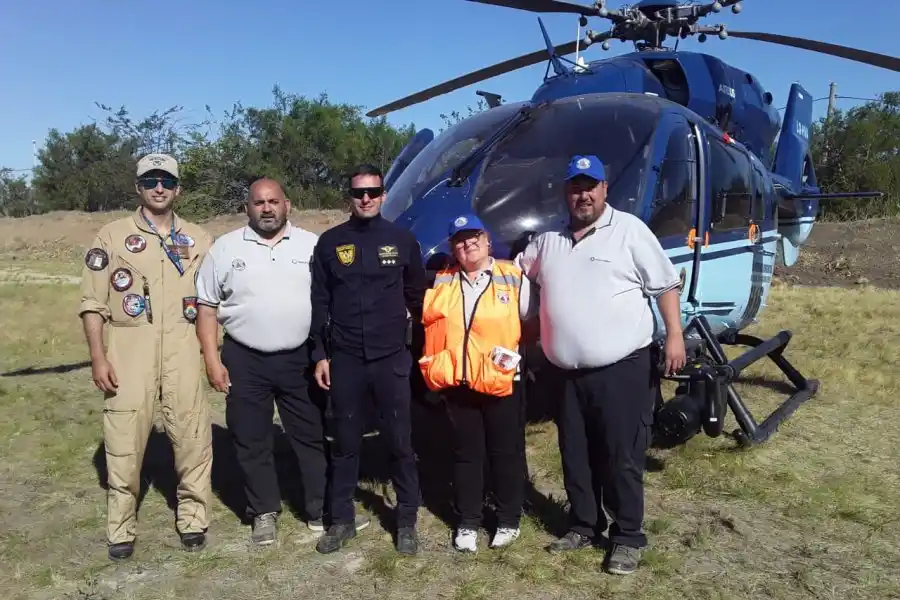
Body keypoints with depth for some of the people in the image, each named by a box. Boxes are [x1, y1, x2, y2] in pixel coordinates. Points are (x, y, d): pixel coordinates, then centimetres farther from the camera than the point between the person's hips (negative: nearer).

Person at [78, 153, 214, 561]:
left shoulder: (198, 240, 10)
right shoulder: (112, 236, 4)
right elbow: (93, 303, 1)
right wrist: (97, 357, -7)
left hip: (183, 348, 2)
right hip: (129, 348, -1)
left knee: (193, 435, 5)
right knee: (124, 438, 2)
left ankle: (193, 516, 21)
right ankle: (121, 527, 19)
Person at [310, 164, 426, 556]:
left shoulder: (402, 240, 2)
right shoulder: (330, 242, 3)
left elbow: (417, 296, 11)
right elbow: (319, 302, 5)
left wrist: (415, 345, 11)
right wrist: (319, 354, 2)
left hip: (391, 358, -1)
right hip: (344, 359, 1)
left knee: (400, 442, 5)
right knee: (345, 443, 11)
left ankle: (407, 521, 19)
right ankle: (342, 520, 25)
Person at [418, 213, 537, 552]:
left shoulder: (514, 278, 1)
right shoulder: (441, 281, 8)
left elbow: (532, 323, 4)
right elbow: (427, 322, 13)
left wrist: (516, 353, -3)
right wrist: (437, 366, 2)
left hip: (503, 381, -2)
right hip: (457, 382, 2)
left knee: (506, 452, 9)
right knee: (466, 454, 11)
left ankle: (509, 521, 25)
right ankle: (467, 523, 24)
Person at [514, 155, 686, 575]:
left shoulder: (630, 230, -2)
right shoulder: (547, 241, 12)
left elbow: (666, 285, -2)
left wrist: (674, 335, -10)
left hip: (622, 368, -5)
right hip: (568, 373, 5)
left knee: (622, 457, 3)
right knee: (575, 456, 15)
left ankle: (627, 536, 18)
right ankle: (584, 525, 33)